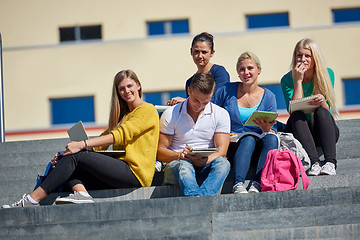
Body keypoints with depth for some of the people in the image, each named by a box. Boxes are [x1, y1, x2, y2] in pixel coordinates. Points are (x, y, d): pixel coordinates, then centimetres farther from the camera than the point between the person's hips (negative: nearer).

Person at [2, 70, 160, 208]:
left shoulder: (148, 110, 2)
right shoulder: (122, 115, 29)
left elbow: (120, 135, -13)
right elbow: (102, 142, 18)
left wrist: (82, 145, -20)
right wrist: (63, 157, 3)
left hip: (135, 172, -8)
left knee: (76, 156, -20)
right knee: (68, 158, -10)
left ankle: (32, 200, -25)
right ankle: (81, 193, -37)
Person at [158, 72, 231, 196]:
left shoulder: (221, 114, 6)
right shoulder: (170, 114, 4)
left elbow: (221, 151, -3)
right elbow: (160, 151, 2)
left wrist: (203, 161, -24)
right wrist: (180, 155, -20)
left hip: (206, 167, 1)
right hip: (176, 166, -1)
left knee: (223, 163, -32)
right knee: (184, 165, -37)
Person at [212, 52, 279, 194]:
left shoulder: (268, 97, 10)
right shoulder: (227, 90, 8)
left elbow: (273, 132, 7)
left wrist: (267, 129, -17)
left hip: (258, 150, 2)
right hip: (233, 145, -1)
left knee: (271, 139, -32)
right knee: (249, 139, -35)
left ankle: (256, 185, -48)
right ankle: (238, 185, -54)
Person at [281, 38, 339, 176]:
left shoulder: (327, 74, -2)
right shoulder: (287, 80, -5)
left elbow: (327, 110, -7)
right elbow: (293, 110, -18)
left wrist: (322, 103, -31)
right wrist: (298, 81, -20)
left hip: (325, 132, 0)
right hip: (300, 133, 0)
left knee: (321, 112, -29)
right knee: (297, 116, -30)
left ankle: (330, 162, -46)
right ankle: (314, 163, -46)